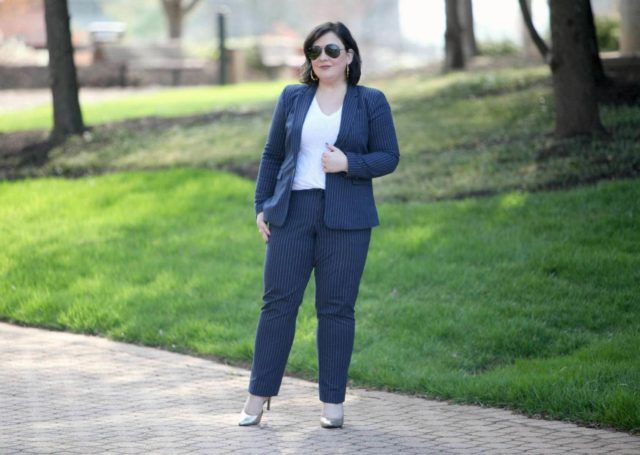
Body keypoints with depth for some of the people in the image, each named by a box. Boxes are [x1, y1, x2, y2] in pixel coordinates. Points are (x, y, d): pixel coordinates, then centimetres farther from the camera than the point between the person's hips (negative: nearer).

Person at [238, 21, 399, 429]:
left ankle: (333, 402, 10)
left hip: (345, 218, -2)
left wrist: (349, 163, -16)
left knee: (337, 307, 1)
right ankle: (259, 396, 9)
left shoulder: (371, 102, 4)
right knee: (278, 301, 1)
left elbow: (389, 157, 1)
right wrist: (262, 206, 6)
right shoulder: (292, 98, 10)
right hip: (292, 212, 2)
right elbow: (272, 155, 13)